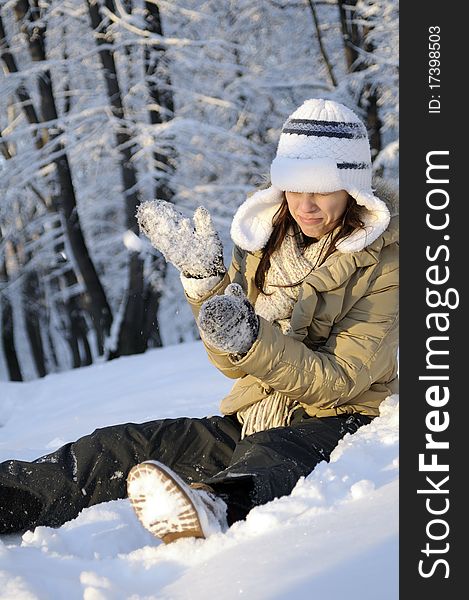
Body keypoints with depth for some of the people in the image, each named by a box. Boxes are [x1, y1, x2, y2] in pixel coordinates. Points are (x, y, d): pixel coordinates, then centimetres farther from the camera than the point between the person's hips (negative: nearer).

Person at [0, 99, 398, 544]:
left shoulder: (384, 262, -7)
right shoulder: (264, 239, 8)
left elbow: (340, 381, -16)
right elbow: (234, 364, 3)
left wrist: (252, 340, -32)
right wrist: (205, 278, -13)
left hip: (341, 420, -7)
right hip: (255, 420, 7)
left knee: (270, 455, -41)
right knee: (121, 447, -11)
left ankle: (216, 507, -72)